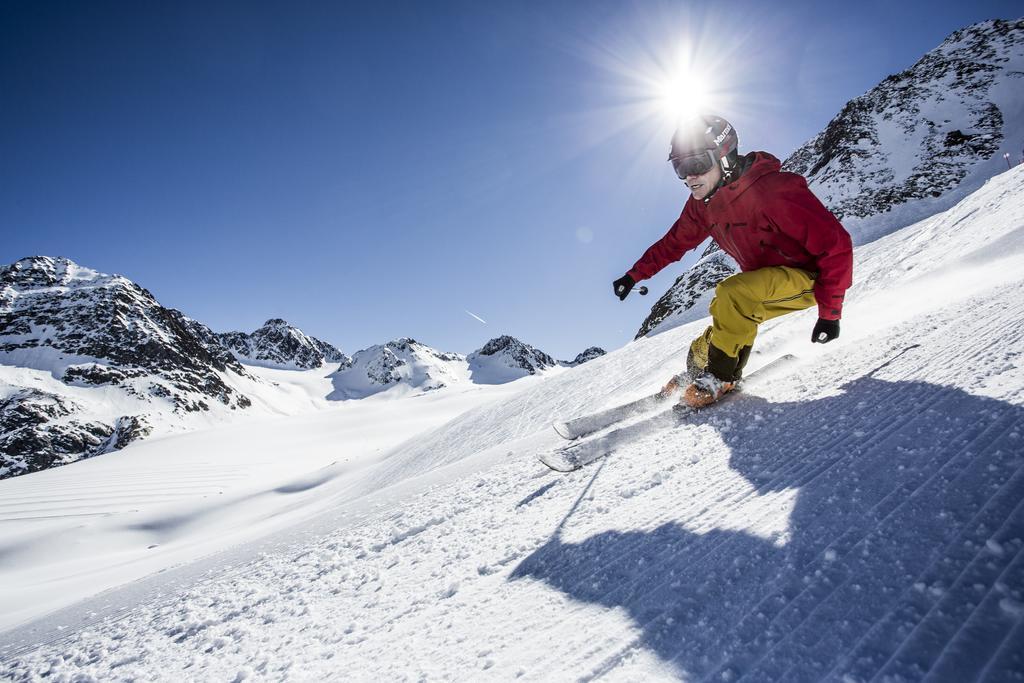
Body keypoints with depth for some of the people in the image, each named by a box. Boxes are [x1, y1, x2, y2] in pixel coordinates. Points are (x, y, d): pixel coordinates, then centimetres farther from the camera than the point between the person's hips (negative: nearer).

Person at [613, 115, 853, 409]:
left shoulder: (773, 191, -28)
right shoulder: (702, 204, -5)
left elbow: (836, 244, -25)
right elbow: (674, 242, 13)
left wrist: (829, 313, -24)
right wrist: (634, 275, 9)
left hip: (807, 277, -8)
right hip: (765, 282, 8)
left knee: (732, 294, -29)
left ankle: (718, 378, -16)